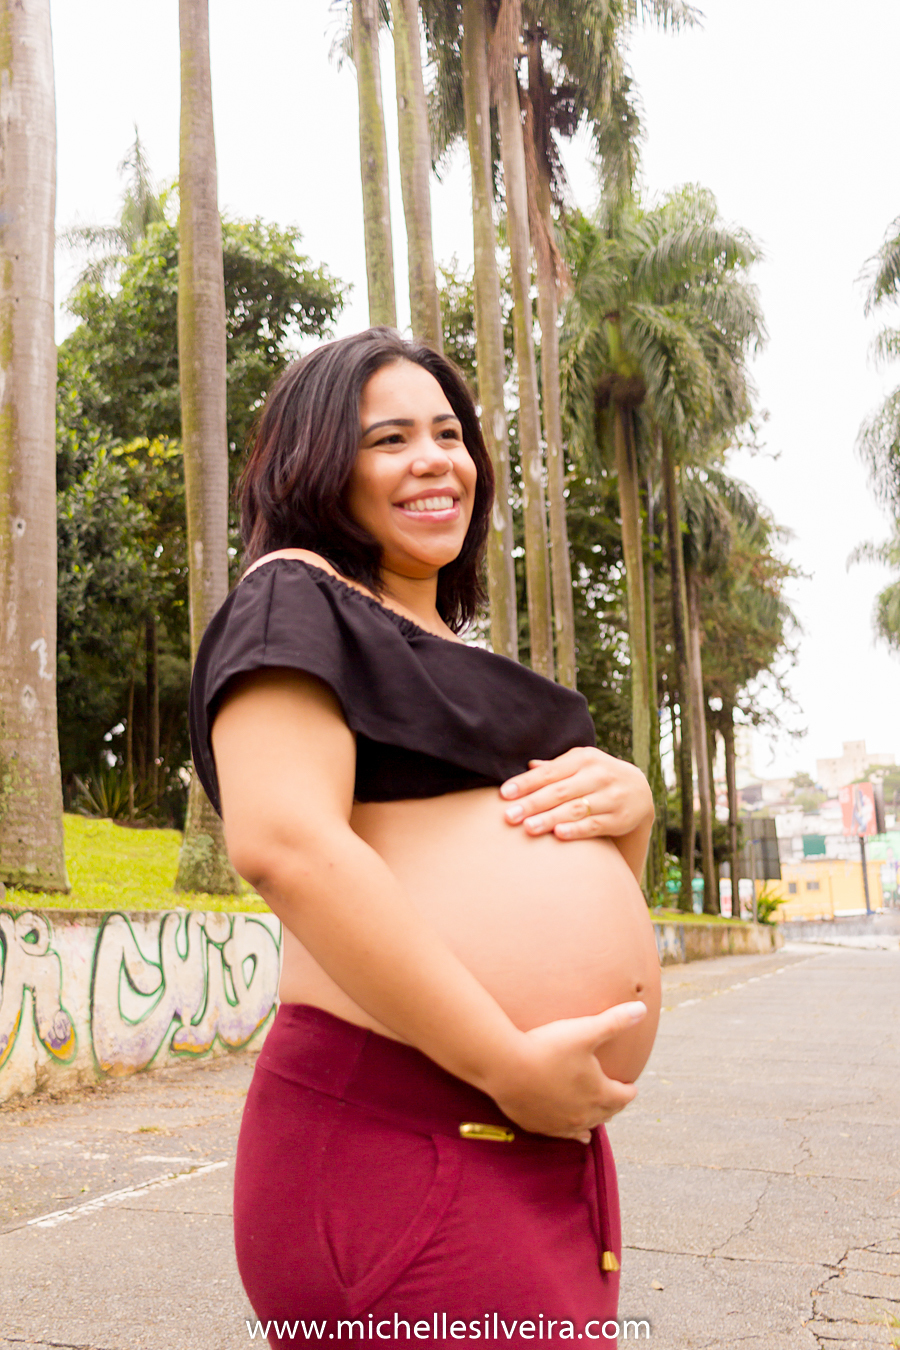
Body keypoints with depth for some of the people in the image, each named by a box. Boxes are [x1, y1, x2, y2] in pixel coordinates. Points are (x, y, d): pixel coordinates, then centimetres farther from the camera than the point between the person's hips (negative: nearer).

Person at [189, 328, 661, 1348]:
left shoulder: (453, 649, 21)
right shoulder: (295, 598, -4)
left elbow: (578, 888, 21)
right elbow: (284, 843, -21)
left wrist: (628, 801, -2)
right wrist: (512, 1064, -20)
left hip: (553, 1140, 9)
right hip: (399, 1141, -8)